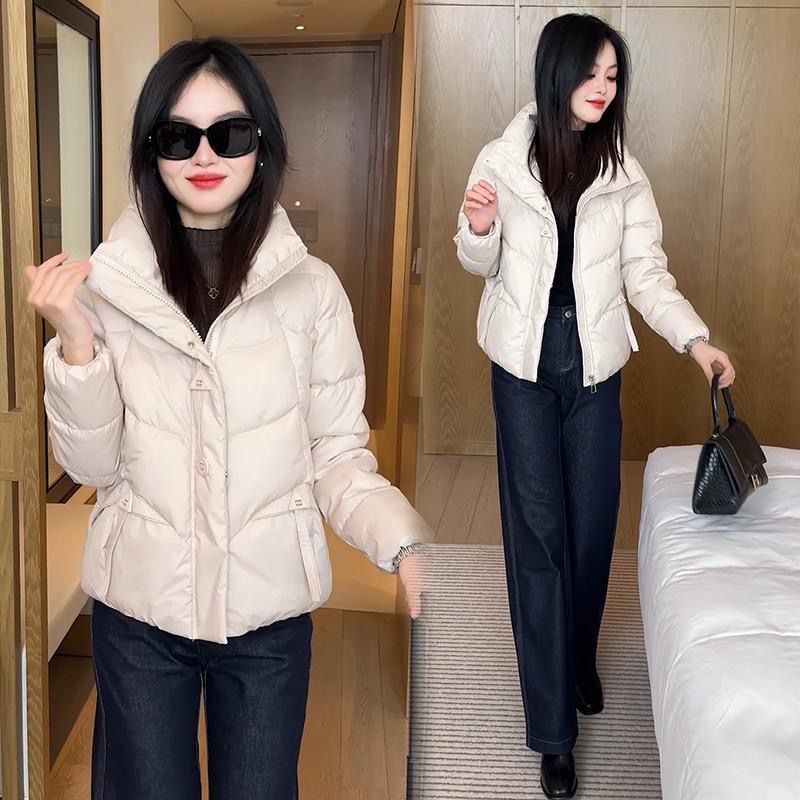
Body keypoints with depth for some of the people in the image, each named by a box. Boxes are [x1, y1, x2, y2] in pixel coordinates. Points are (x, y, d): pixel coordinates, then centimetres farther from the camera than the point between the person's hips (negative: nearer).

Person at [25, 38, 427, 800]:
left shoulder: (312, 287, -9)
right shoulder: (106, 281, -7)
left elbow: (338, 454, -4)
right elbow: (92, 464, -5)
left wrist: (403, 540, -21)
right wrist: (75, 341, -19)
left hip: (269, 608, 0)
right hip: (139, 603, 1)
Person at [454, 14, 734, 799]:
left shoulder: (624, 171, 1)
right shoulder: (504, 158, -4)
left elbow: (647, 273, -1)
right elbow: (480, 265, 5)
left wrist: (694, 337, -16)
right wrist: (478, 230, -17)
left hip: (595, 365, 2)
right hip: (525, 363, -2)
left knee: (592, 526, 8)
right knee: (538, 532, -1)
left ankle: (580, 662, 37)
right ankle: (553, 728, 8)